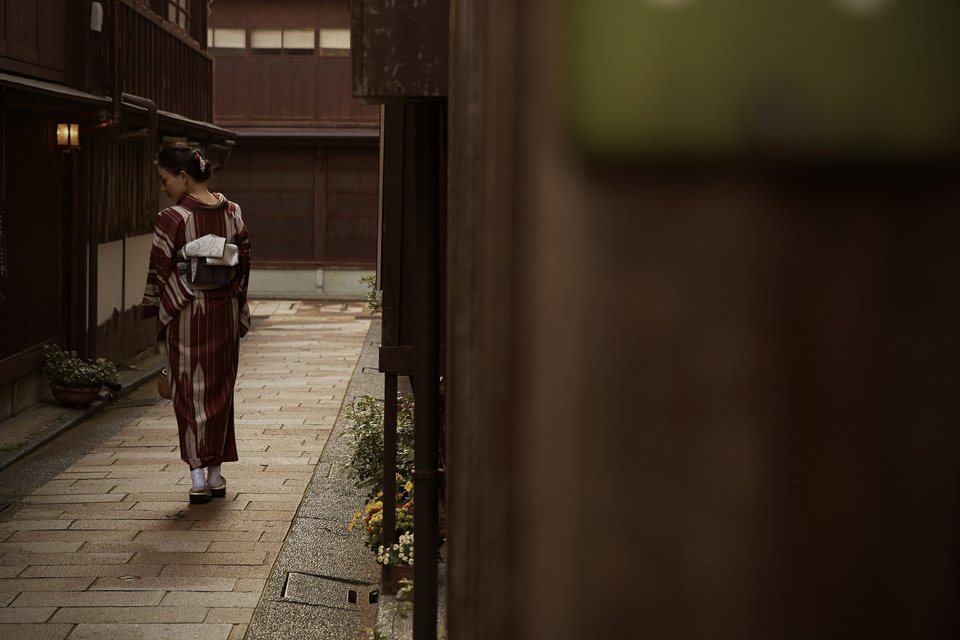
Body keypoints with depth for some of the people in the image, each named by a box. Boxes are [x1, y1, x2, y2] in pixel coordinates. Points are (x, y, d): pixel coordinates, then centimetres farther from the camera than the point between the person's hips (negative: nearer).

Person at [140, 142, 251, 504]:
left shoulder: (173, 219, -15)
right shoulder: (233, 213, 1)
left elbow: (159, 270, -10)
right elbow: (244, 263, 6)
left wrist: (151, 310, 4)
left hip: (185, 314, -4)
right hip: (225, 312, 5)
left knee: (190, 390, 3)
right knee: (220, 389, 13)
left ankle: (198, 478, 1)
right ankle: (216, 473, 19)